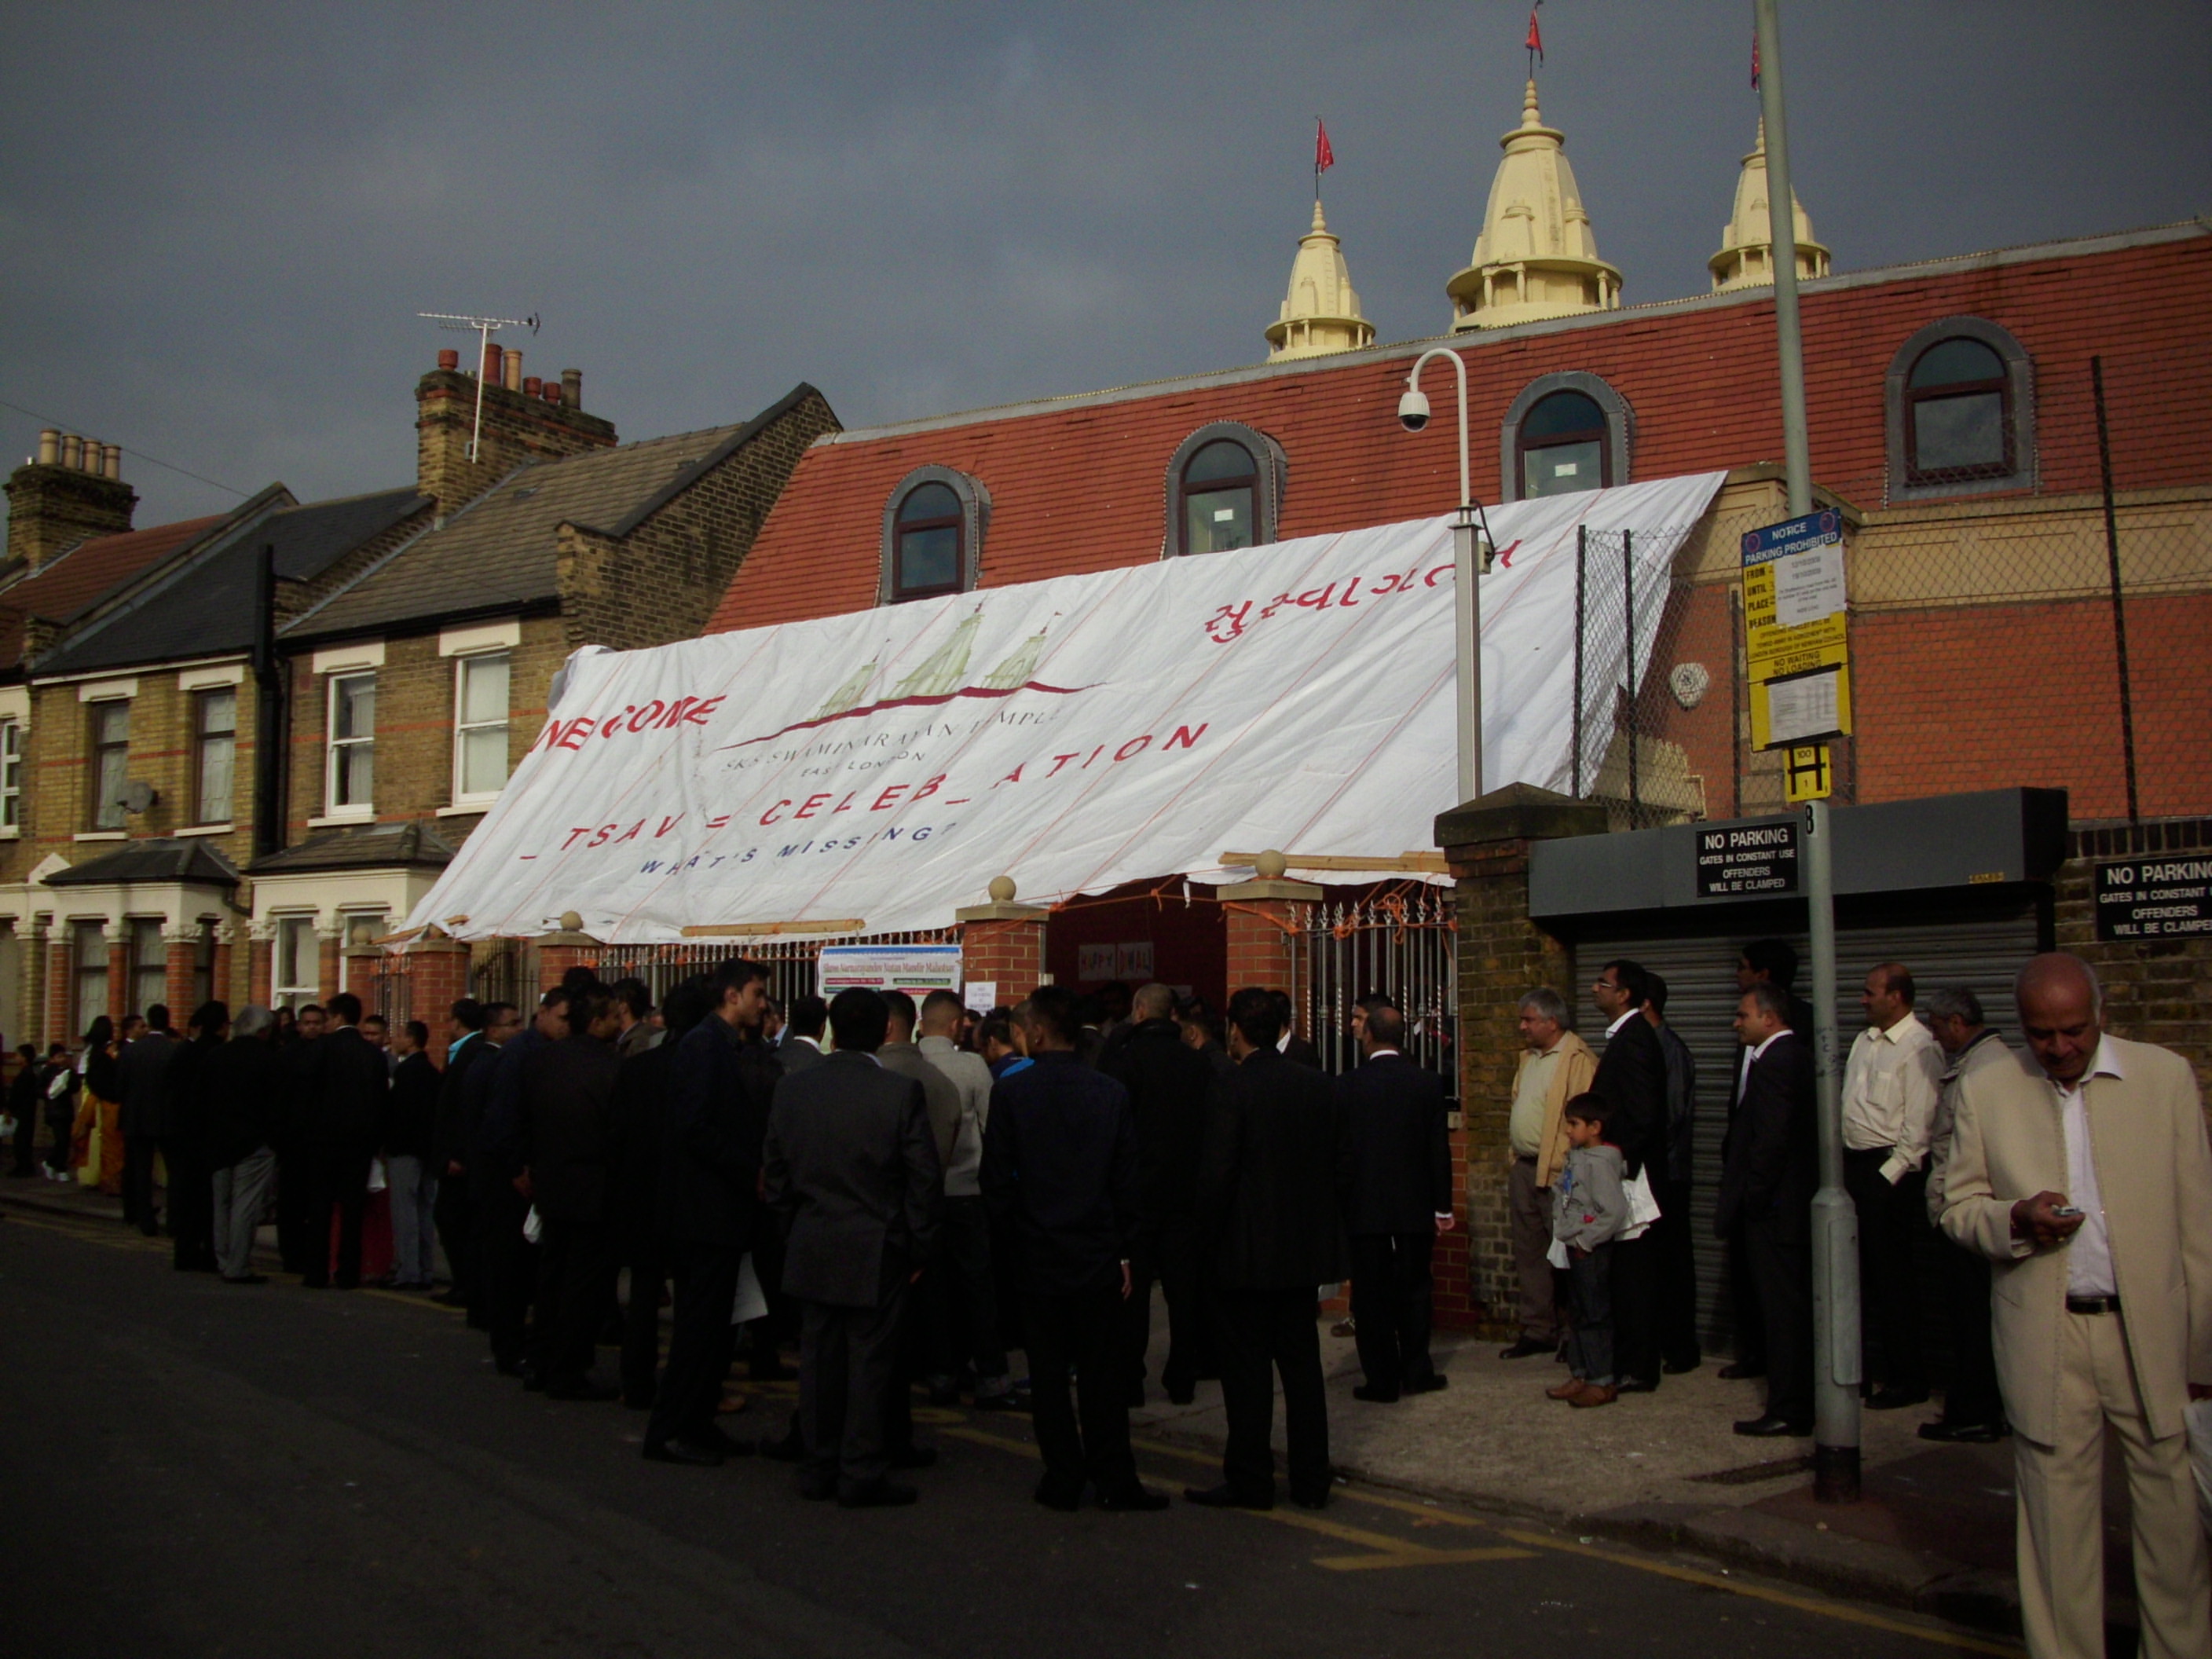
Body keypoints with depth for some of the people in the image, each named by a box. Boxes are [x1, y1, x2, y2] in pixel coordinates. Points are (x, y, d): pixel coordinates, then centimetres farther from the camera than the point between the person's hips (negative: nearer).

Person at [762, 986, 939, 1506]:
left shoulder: (793, 1089, 1)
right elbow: (924, 1179, -9)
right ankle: (863, 1475, 8)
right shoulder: (902, 1092, -12)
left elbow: (776, 1175, 7)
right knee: (870, 1361, 3)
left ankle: (819, 1468, 21)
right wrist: (919, 1249, 1)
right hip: (876, 1250, -4)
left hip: (811, 1251, 4)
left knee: (819, 1360, 12)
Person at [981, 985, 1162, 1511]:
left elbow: (997, 1180, -6)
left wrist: (1022, 1230, 9)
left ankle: (1063, 1479, 13)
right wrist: (1124, 1251, 8)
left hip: (1038, 1256, -1)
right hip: (1099, 1255, 1)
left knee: (1048, 1372, 7)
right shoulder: (1111, 1094, -4)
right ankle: (1114, 1480, 11)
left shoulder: (1010, 1094, -9)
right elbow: (1128, 1183, 0)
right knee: (1102, 1370, 7)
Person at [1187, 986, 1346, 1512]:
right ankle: (1311, 1479, 18)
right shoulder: (1319, 1086, 4)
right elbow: (1339, 1166, 8)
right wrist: (1326, 1228, 16)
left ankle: (1249, 1481, 9)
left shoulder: (1230, 1092, -15)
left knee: (1246, 1369, 3)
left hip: (1248, 1252, -6)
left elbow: (1215, 1177, -17)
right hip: (1305, 1250, 6)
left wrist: (1210, 1241, -5)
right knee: (1302, 1362, 13)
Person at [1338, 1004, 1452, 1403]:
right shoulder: (1428, 1083, -3)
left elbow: (1337, 1150, -4)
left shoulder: (1346, 1086, -9)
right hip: (1415, 1205, 2)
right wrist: (1443, 1206, 7)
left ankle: (1382, 1380, 8)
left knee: (1371, 1295, 5)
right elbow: (1439, 1149, -1)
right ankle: (1417, 1371, 18)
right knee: (1414, 1290, 14)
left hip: (1364, 1207, -2)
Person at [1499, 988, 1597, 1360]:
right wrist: (1513, 1167, 16)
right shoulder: (1528, 1058, 16)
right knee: (1529, 1255, 11)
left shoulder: (1578, 1060, -12)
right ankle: (1537, 1331, 19)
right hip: (1524, 1169, 9)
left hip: (1558, 1173, -9)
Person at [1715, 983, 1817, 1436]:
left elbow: (1771, 1139, -24)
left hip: (1773, 1209, -10)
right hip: (1798, 1200, 10)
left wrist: (1751, 1197, -16)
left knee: (1781, 1308, -4)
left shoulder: (1773, 1062, -18)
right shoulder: (1801, 1054, 13)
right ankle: (1801, 1404, 24)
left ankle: (1786, 1410, 1)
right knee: (1795, 1305, 15)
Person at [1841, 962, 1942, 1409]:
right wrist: (1842, 1164, 12)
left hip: (1891, 1172, -8)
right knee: (1861, 1269, 14)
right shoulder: (1865, 1040, 13)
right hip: (1853, 1164, 8)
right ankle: (1870, 1362, 26)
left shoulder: (1920, 1048, -14)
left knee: (1893, 1273, -1)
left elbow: (1919, 1126, -17)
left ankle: (1907, 1379, 10)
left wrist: (1889, 1174, -17)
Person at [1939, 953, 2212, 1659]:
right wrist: (2016, 1220, -15)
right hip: (2044, 1342, 0)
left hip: (2152, 1332, 0)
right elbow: (1957, 1206, 8)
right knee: (2057, 1523, 7)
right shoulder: (1984, 1090, 2)